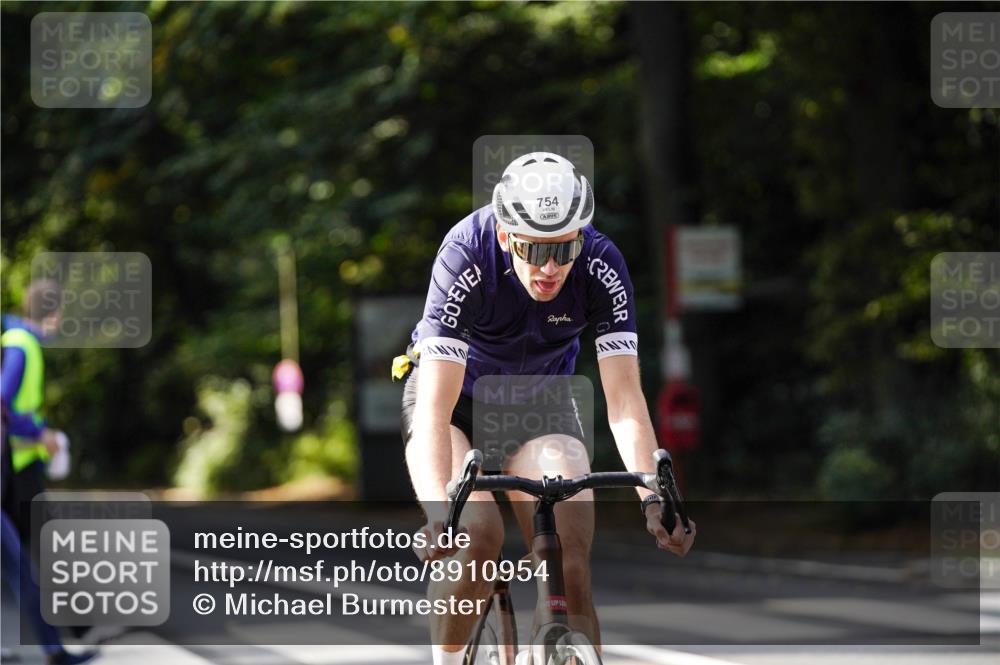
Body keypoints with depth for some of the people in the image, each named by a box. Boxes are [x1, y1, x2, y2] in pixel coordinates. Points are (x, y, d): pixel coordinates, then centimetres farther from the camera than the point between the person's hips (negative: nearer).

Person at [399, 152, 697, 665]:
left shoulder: (602, 267, -27)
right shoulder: (466, 258, -34)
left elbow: (624, 398, -29)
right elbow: (435, 405, -39)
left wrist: (653, 498, -44)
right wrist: (438, 511, -53)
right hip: (457, 395, -2)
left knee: (572, 555, -17)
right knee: (477, 534, -27)